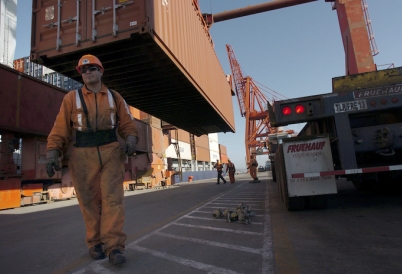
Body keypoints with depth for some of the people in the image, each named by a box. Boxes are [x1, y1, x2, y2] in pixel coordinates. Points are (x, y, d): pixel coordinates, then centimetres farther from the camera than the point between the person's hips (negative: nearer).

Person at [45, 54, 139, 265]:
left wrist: (131, 138, -10)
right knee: (90, 201, 5)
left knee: (112, 198, -6)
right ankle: (95, 243, 18)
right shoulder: (71, 98, 9)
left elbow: (126, 123, 9)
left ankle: (114, 246, -3)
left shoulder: (115, 97, 13)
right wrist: (52, 152, -8)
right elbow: (60, 128, 3)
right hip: (83, 156, 0)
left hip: (111, 153, 0)